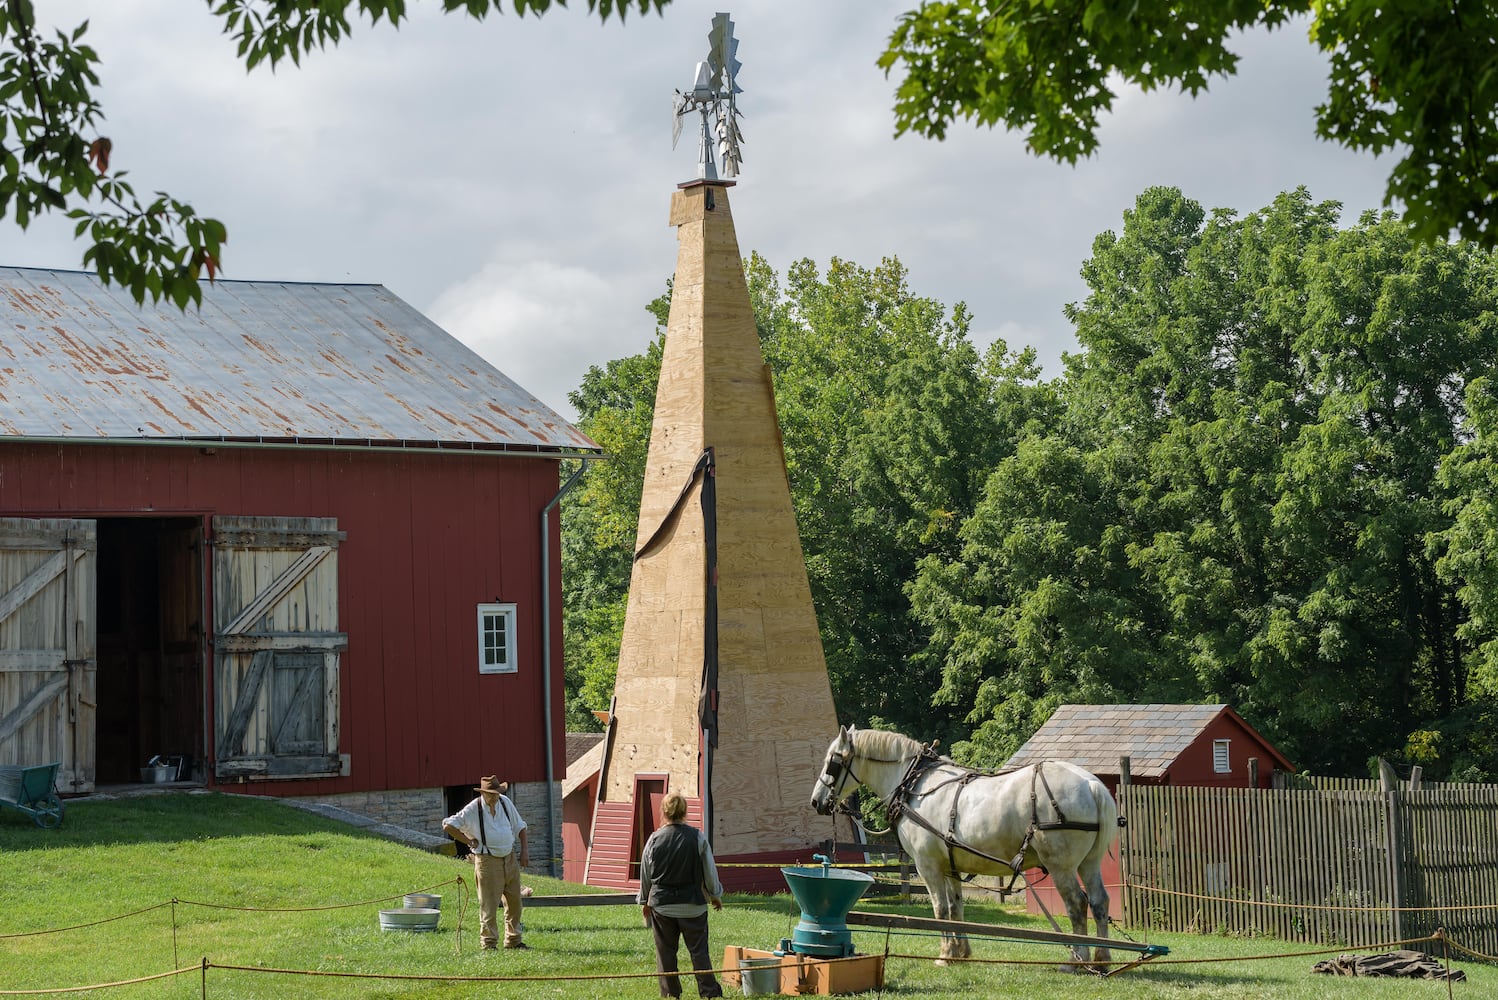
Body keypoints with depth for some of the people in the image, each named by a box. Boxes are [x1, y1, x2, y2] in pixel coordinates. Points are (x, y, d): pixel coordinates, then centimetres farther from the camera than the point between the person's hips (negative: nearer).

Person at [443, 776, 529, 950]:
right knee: (489, 904, -4)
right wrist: (469, 841, -9)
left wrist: (525, 850, 7)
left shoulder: (505, 802, 4)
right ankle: (488, 943, 5)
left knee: (514, 901, 11)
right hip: (487, 862, -5)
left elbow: (519, 826, 15)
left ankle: (513, 940, 23)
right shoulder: (472, 810, -11)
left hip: (510, 858, 6)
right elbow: (448, 826, -12)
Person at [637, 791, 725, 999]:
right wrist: (715, 895, 17)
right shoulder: (697, 837, -8)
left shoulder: (655, 839, -5)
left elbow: (645, 874, 5)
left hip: (661, 904, 1)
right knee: (699, 950, 5)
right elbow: (710, 871, 1)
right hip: (692, 904, 0)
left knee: (665, 951, 9)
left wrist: (645, 900, 19)